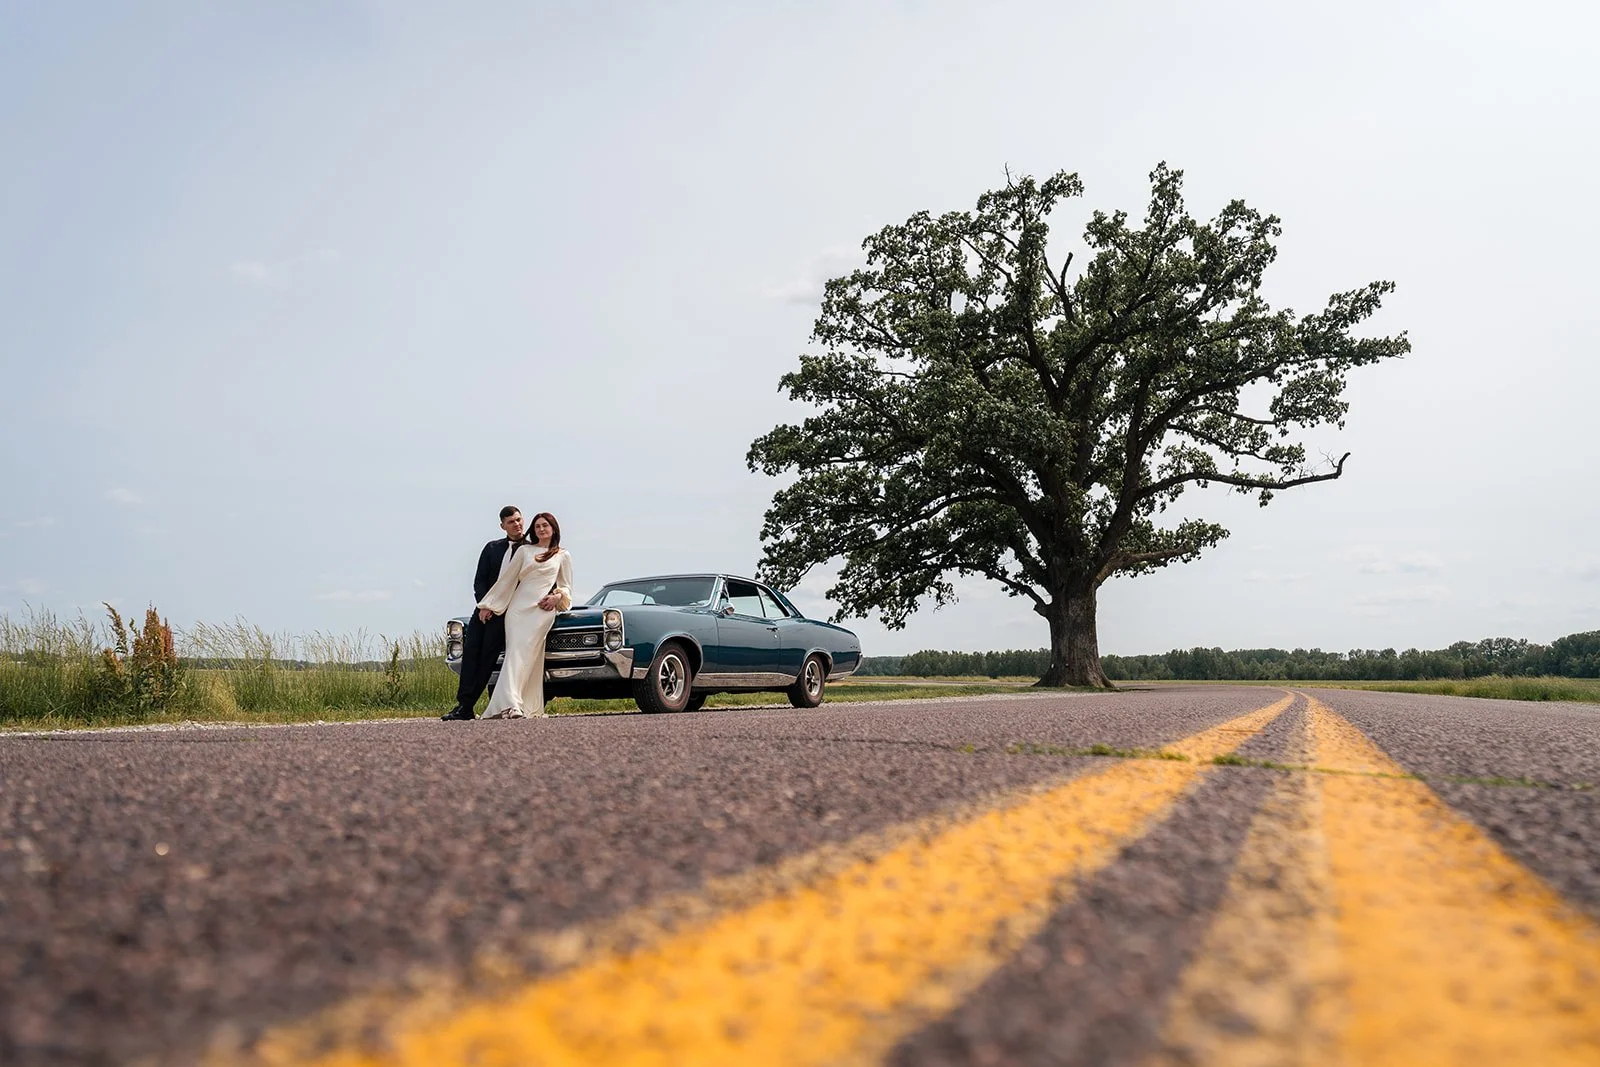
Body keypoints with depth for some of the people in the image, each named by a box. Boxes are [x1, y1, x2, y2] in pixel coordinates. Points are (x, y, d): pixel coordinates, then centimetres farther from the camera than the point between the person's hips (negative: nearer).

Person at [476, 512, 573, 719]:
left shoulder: (563, 556, 14)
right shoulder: (525, 550, 16)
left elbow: (567, 587, 16)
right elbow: (506, 578, 16)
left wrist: (558, 596, -6)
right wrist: (488, 605, 14)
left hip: (542, 610, -1)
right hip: (518, 606, 1)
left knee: (527, 654, -13)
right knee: (515, 653, -13)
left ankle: (529, 706, -16)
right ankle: (510, 704, -24)